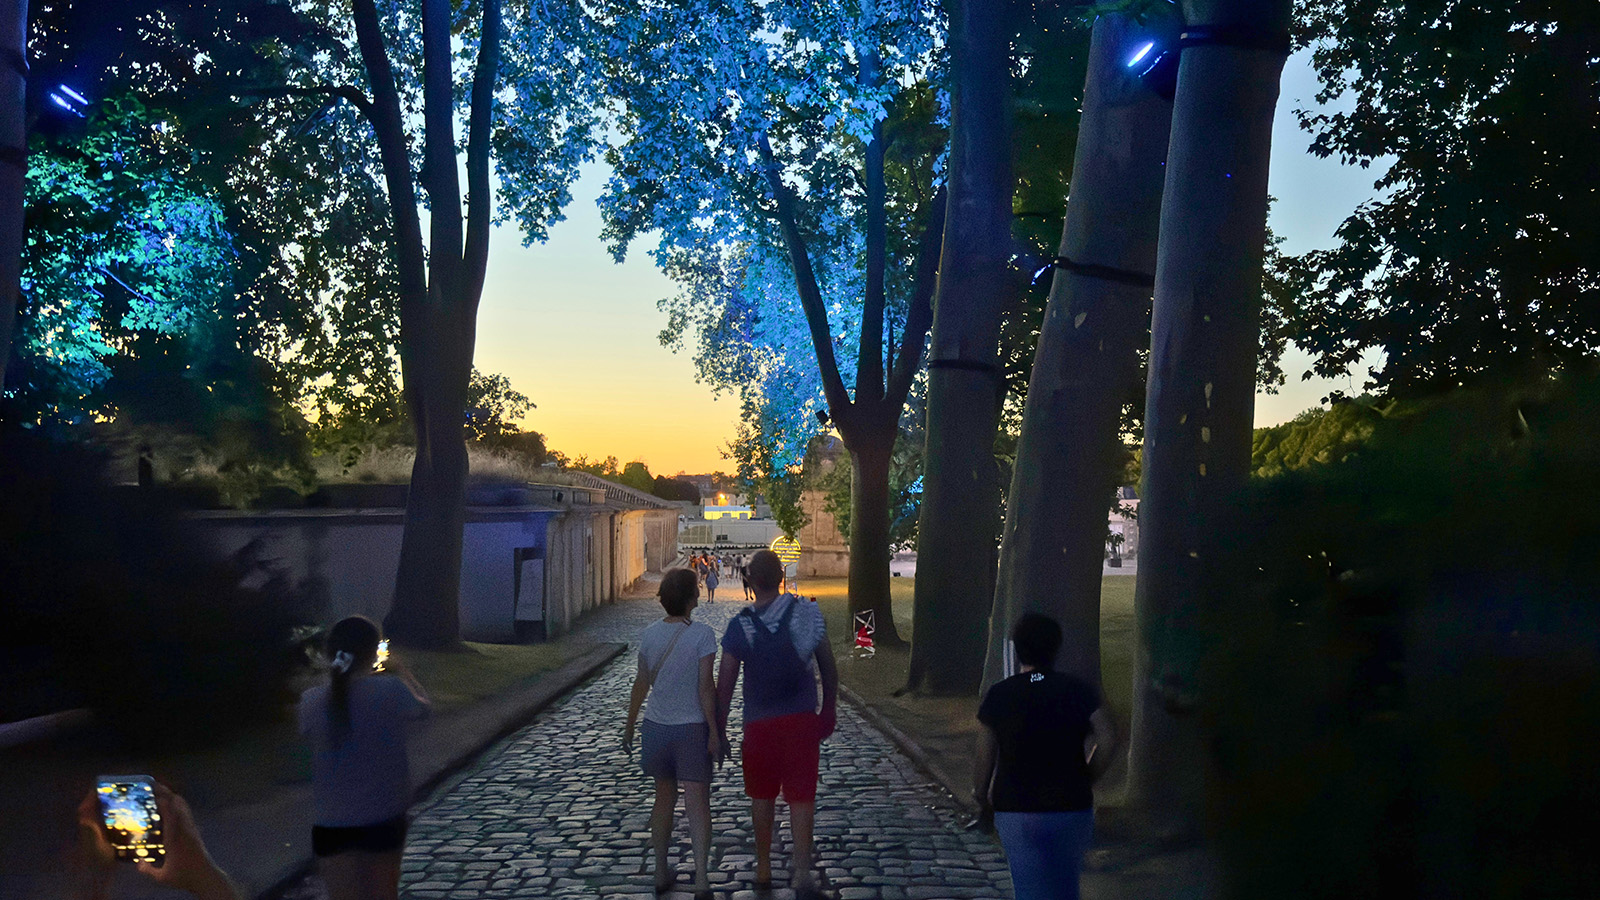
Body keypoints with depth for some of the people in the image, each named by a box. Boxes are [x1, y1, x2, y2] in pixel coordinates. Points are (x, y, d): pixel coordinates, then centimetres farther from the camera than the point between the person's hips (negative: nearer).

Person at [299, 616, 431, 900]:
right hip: (384, 819, 0)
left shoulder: (311, 702, -10)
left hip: (332, 822, 1)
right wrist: (401, 672, 22)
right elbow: (422, 705, 6)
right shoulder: (391, 691, -15)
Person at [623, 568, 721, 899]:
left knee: (664, 799, 18)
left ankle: (661, 872, 25)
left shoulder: (649, 635, 0)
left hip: (657, 726, 4)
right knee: (697, 804, 1)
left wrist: (630, 726, 17)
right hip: (692, 727, -4)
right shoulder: (702, 634, -13)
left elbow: (641, 684, 7)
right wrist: (714, 731, -10)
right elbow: (705, 687, -15)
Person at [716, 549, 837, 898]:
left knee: (762, 795, 15)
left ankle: (763, 869, 26)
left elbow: (725, 683, -7)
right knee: (801, 794, 3)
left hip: (760, 723, 0)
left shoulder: (740, 625, -9)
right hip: (803, 719, 0)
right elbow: (828, 666, 2)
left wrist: (720, 728, 2)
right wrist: (829, 710, 13)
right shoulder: (807, 613, -4)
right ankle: (802, 871, -6)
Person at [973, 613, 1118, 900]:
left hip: (1015, 811, -1)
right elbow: (1108, 738, -13)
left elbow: (986, 751, -2)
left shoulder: (999, 695, -4)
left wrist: (981, 796, 13)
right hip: (1072, 808, 1)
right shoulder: (1077, 690, -3)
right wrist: (1087, 777, 1)